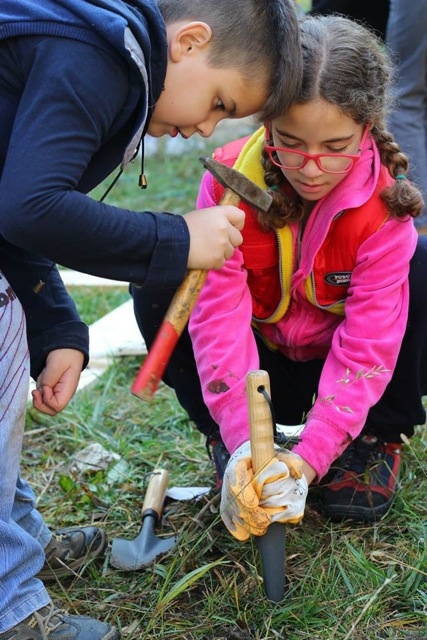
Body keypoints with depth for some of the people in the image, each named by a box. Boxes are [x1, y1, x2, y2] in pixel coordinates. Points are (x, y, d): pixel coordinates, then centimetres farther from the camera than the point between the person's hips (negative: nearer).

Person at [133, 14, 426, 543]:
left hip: (335, 370, 0)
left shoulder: (385, 207, -25)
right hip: (259, 368, 1)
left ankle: (377, 439, -7)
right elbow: (221, 319, -28)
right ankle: (228, 442, -7)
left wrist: (308, 459, -37)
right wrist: (244, 445, -37)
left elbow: (367, 345, -27)